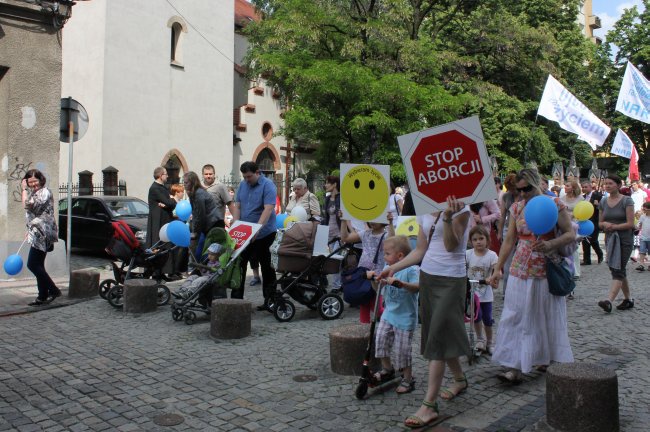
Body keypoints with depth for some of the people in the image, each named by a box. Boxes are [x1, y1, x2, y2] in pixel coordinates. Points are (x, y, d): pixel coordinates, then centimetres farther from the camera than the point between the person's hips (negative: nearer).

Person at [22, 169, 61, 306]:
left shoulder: (45, 192, -10)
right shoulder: (34, 193, 21)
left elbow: (27, 205, -21)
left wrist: (24, 190, -11)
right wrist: (30, 231, 23)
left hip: (42, 233, -10)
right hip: (37, 234, 10)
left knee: (32, 264, -11)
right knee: (38, 265, 9)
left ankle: (53, 290, -5)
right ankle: (43, 297, 12)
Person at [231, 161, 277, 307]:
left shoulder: (268, 186, -11)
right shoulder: (242, 185, 9)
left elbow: (268, 209, -22)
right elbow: (237, 206, 9)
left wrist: (257, 228, -32)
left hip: (264, 234, -6)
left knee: (267, 268, 5)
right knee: (239, 264, 6)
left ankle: (269, 301, 14)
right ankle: (236, 298, 15)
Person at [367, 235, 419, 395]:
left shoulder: (411, 269, -16)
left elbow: (417, 287, -32)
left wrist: (400, 283, -44)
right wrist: (373, 278, -6)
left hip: (404, 318, -6)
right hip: (388, 313, 6)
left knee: (401, 349, 0)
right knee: (381, 339, 1)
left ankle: (408, 379, 19)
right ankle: (387, 369, 24)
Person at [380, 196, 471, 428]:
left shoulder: (460, 208, -9)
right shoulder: (424, 212, 9)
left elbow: (451, 245, -17)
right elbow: (420, 250, 12)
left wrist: (447, 217, -32)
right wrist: (394, 268, 5)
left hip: (451, 280, -7)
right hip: (428, 276, 7)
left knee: (437, 337, -9)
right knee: (438, 334, 14)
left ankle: (429, 405, -6)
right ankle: (459, 379, 37)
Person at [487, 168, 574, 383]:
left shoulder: (554, 204, -3)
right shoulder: (517, 208, 6)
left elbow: (571, 234, -5)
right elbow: (509, 241, 8)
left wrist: (550, 244, -24)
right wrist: (498, 269, 4)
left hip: (546, 271, -3)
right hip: (520, 270, 3)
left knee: (548, 316, 9)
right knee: (516, 317, -1)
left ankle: (548, 359, 27)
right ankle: (515, 367, 2)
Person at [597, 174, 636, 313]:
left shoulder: (627, 201, -8)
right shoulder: (603, 201, 8)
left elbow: (630, 223, -13)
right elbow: (600, 222, 13)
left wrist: (613, 226, -15)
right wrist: (604, 224, -8)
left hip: (625, 240, -6)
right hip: (610, 239, 6)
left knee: (618, 270, -13)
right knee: (619, 271, 12)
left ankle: (609, 301, -24)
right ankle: (628, 300, 24)